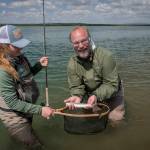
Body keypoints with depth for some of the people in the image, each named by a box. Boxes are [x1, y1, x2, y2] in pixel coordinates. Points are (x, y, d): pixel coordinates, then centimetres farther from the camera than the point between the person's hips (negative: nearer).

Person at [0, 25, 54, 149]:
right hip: (14, 116, -7)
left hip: (26, 110, 7)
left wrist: (39, 65, -9)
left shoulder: (19, 57, -9)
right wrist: (40, 110, -29)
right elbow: (13, 103, -27)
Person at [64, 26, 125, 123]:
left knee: (115, 118, -6)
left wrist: (96, 95, -43)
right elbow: (76, 86, -12)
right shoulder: (72, 64, -17)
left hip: (111, 94, -3)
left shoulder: (105, 56, -29)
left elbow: (112, 84, -28)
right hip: (90, 94, 3)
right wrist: (77, 96, -35)